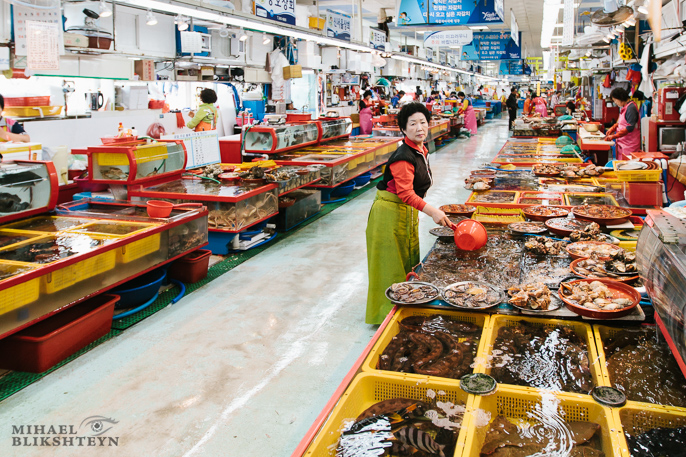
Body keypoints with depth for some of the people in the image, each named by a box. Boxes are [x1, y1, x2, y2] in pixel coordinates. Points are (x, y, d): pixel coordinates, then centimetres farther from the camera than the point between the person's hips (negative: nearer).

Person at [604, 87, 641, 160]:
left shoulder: (631, 108, -16)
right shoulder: (624, 107, 14)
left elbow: (630, 128, -21)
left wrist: (614, 136, -21)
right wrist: (613, 128, 9)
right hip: (622, 143, 9)